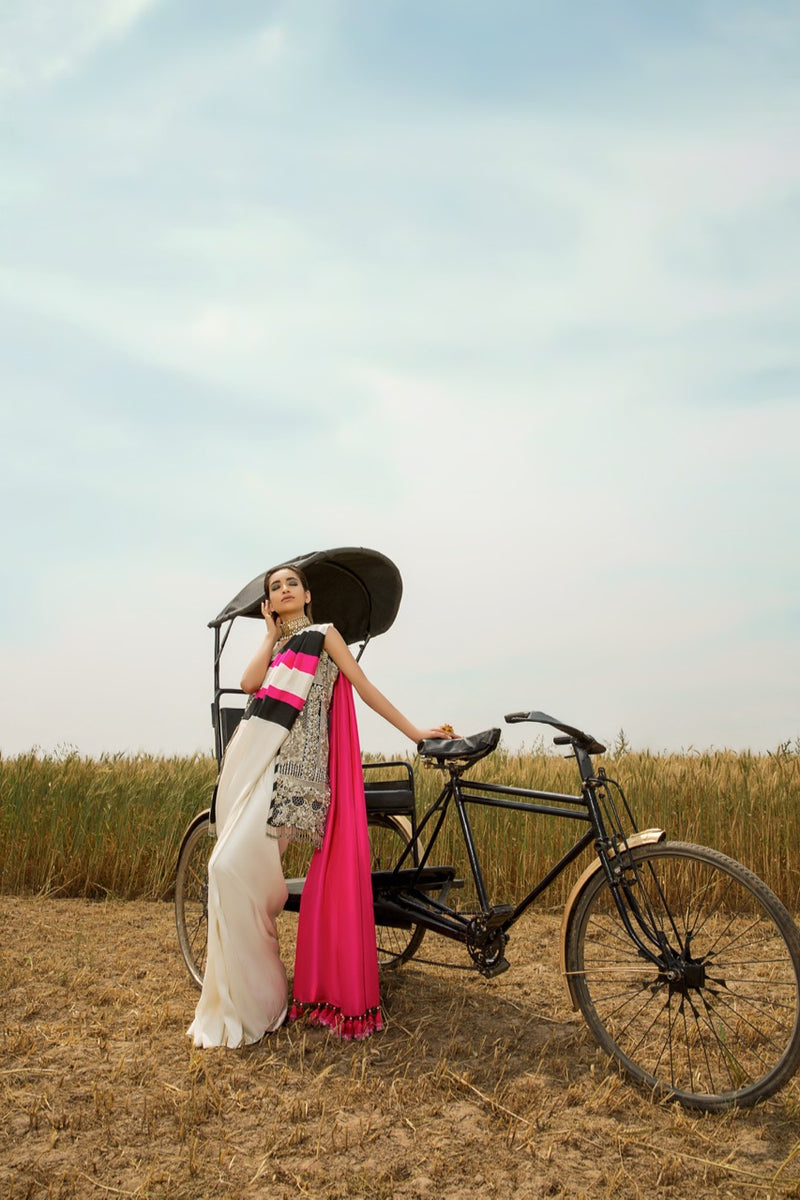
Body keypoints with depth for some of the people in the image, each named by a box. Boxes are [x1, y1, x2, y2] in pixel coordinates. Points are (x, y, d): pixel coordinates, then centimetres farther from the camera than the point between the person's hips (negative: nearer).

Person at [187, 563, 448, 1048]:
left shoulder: (323, 635, 12)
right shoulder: (272, 648, 26)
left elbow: (366, 688, 9)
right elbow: (250, 682, 4)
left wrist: (414, 731, 4)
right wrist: (273, 634, 12)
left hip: (291, 766, -7)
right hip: (249, 759, 7)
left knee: (233, 868, -18)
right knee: (233, 872, 3)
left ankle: (250, 1006, -7)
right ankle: (245, 999, 15)